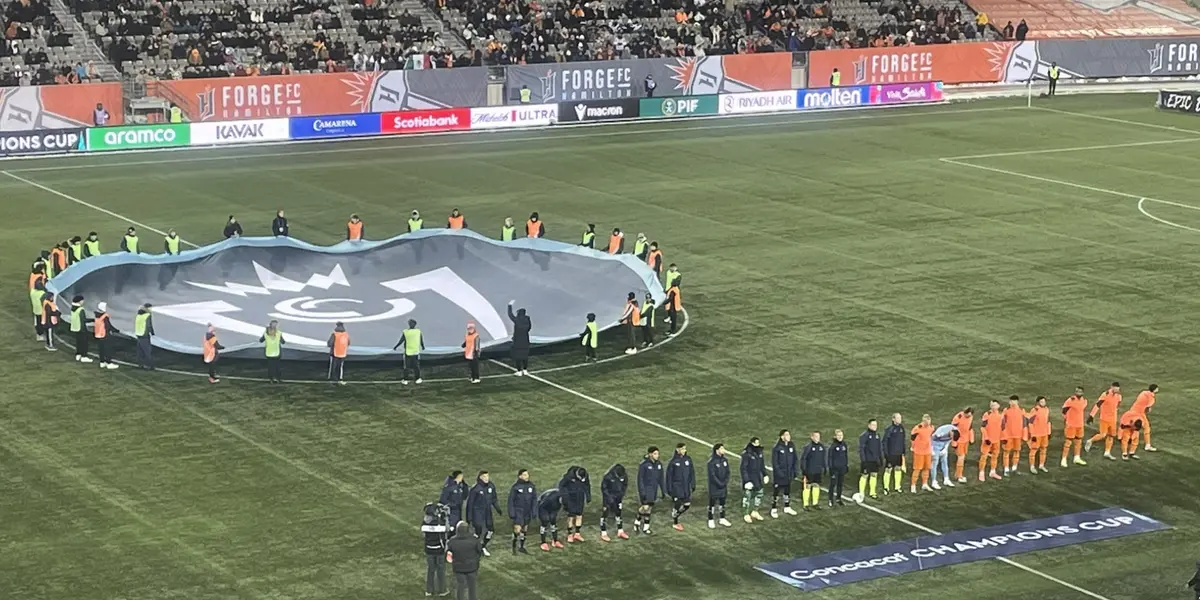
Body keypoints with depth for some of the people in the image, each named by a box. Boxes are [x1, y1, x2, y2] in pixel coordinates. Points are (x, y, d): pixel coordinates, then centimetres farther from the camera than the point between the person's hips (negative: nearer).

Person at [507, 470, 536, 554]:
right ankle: (514, 547, 6)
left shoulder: (531, 486, -1)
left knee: (525, 529, 13)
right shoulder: (515, 487, -13)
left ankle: (521, 547, 28)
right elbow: (511, 500, -8)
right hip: (518, 511, -5)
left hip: (527, 512, 5)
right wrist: (511, 513, -11)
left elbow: (534, 499, 6)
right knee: (517, 529, -12)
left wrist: (534, 512, 3)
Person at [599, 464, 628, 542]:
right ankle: (603, 534, 2)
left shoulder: (623, 476, -14)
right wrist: (610, 498, -17)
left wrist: (621, 494, -3)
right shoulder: (608, 476, -28)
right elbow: (603, 487, -17)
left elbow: (625, 485, 5)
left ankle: (620, 532, 24)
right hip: (608, 496, -5)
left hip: (618, 497, 5)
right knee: (605, 514, -2)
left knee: (618, 513, 13)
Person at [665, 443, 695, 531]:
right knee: (677, 505, 0)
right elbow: (669, 475, -8)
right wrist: (669, 488, -8)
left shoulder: (688, 459, 0)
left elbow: (692, 472, 8)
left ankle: (675, 516, 30)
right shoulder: (673, 461, -12)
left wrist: (693, 484, 6)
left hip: (686, 486, 5)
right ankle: (675, 523, 18)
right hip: (676, 486, -5)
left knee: (687, 505, 7)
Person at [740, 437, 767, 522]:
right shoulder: (746, 454, -22)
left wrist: (765, 475, 13)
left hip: (758, 477, 7)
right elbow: (743, 468, -20)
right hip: (749, 477, -7)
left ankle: (755, 512, 33)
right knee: (747, 496, 3)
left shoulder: (759, 452, -1)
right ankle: (746, 514, 19)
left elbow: (762, 464, 14)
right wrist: (747, 481, -21)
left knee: (759, 493, 15)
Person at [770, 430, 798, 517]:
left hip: (789, 473, 6)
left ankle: (787, 507, 31)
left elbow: (794, 460, 10)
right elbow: (774, 461, -13)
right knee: (776, 491, -1)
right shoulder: (777, 448, -15)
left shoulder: (791, 446, 2)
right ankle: (774, 509, 7)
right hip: (779, 474, -6)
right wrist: (778, 472, -18)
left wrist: (794, 471, 6)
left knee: (787, 490, 17)